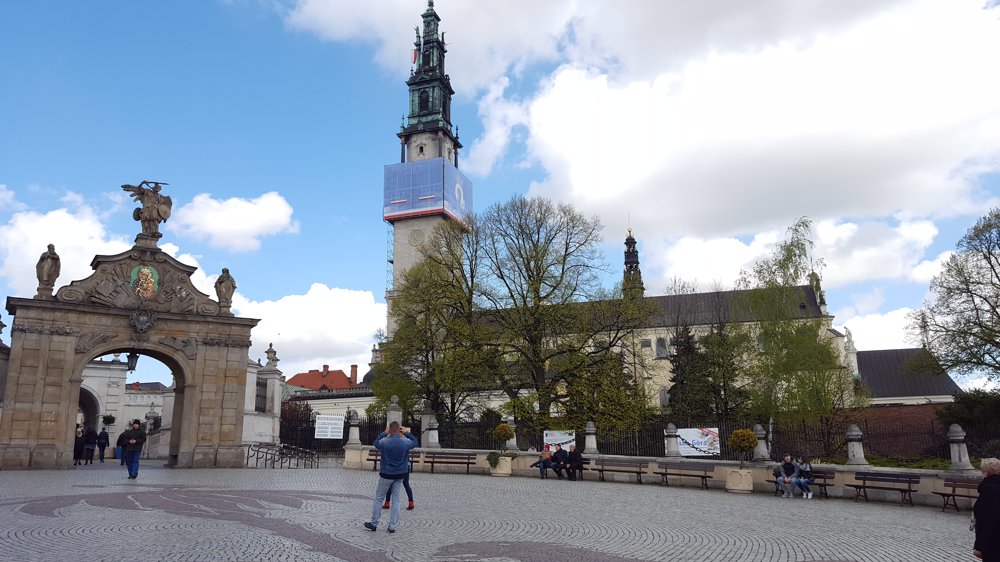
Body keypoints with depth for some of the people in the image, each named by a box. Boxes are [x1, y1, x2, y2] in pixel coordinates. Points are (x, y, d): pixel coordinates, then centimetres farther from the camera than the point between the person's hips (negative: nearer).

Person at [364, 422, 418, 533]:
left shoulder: (384, 442, -15)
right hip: (399, 475, 2)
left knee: (378, 499, 11)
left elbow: (375, 443, 8)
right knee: (396, 500, 9)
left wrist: (384, 433, 13)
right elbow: (416, 443, 11)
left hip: (386, 475, -2)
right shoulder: (405, 443, -10)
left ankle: (374, 524, 18)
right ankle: (392, 526, 10)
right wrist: (407, 433, 11)